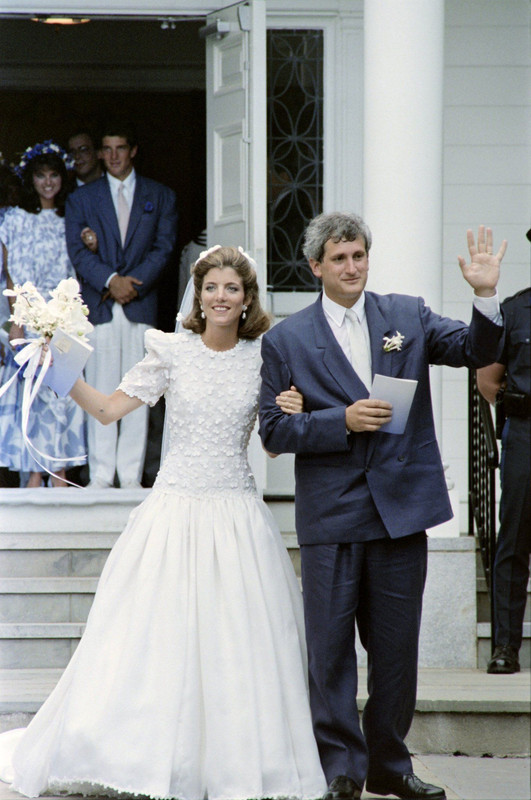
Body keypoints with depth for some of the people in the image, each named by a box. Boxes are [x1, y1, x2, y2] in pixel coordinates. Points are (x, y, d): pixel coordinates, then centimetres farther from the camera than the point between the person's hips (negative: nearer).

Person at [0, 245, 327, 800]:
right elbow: (107, 409, 3)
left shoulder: (263, 358, 4)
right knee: (159, 637, -3)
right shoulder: (172, 352, 1)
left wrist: (292, 416, -9)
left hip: (237, 512, 1)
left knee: (237, 644, 1)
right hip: (176, 506, -1)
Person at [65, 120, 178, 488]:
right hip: (99, 305, 0)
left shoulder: (161, 196, 13)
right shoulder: (81, 199, 13)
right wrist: (110, 280, -13)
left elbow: (163, 247, 4)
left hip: (141, 305, 0)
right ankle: (101, 476, -1)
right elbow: (78, 250, 2)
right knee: (101, 391, -3)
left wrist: (133, 283, -10)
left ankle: (131, 476, 0)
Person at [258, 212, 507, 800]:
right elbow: (274, 430, -1)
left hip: (401, 509, 2)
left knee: (396, 646, 9)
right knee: (331, 648, 0)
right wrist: (342, 421, -15)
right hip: (331, 515, -2)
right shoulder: (286, 339, 2)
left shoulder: (407, 317, 8)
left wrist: (486, 295, -18)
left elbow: (476, 351, -1)